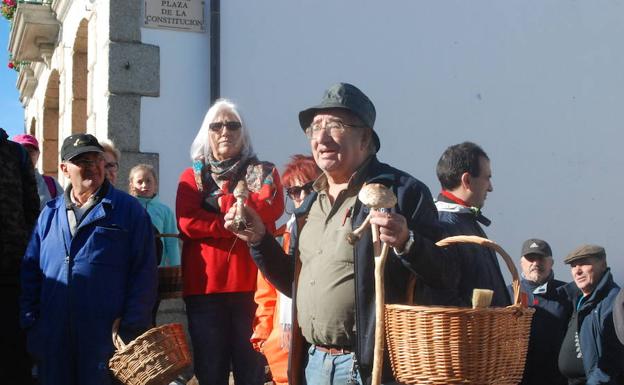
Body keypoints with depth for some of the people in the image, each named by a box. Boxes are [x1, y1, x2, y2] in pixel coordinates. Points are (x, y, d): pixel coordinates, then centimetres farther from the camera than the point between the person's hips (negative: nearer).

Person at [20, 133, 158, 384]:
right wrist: (30, 322, 5)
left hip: (106, 339, -3)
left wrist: (132, 330, -10)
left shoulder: (129, 210, 2)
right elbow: (31, 271, 15)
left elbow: (144, 272, -3)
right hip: (53, 341, 4)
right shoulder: (50, 214, 13)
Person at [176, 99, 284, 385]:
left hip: (252, 284, 0)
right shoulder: (193, 176, 12)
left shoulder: (263, 171, 12)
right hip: (205, 287, 1)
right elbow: (187, 222, -5)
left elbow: (272, 207, -10)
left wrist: (220, 203, -6)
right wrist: (242, 224, -9)